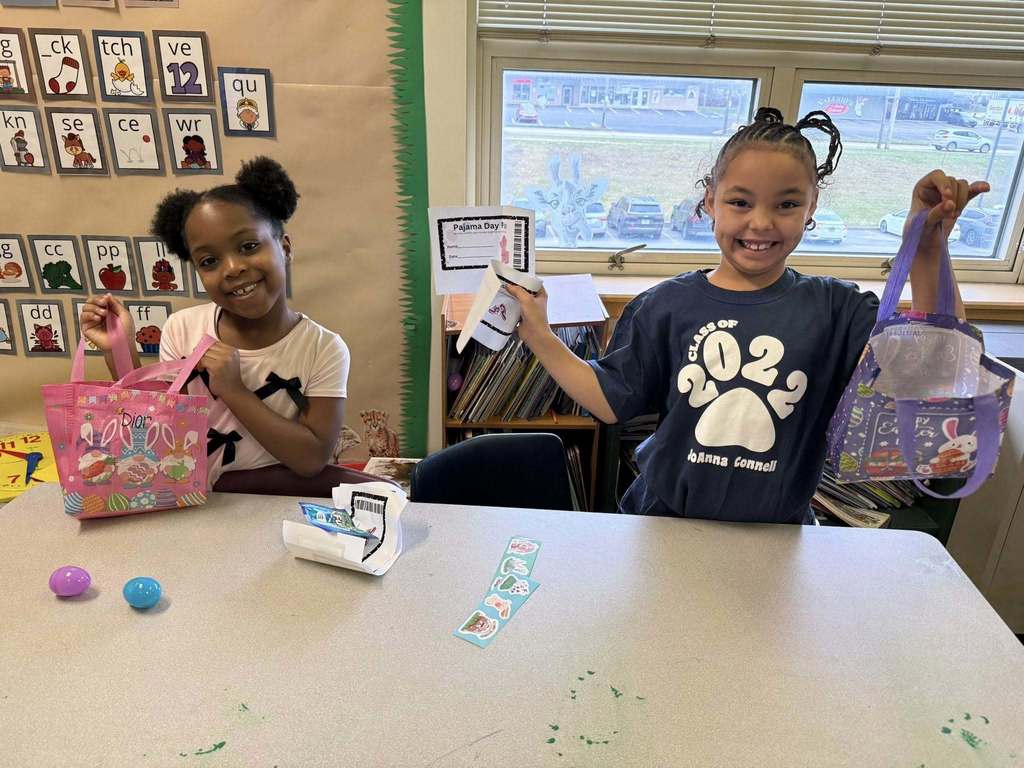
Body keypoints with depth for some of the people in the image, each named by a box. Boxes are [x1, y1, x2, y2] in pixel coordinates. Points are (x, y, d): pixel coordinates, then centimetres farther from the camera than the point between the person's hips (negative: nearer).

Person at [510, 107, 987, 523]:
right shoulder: (667, 305, -6)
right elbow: (612, 401, -6)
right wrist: (538, 334, -13)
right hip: (666, 519, 0)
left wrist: (928, 250, -23)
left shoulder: (832, 308, -5)